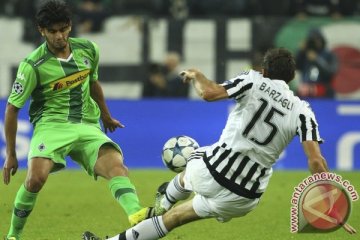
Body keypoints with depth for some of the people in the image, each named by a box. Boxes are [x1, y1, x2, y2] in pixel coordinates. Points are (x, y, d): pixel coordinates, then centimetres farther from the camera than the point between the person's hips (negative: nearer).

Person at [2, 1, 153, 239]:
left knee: (116, 165, -26)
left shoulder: (88, 50, 6)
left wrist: (106, 116, 41)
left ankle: (136, 215, -51)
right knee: (36, 177, -30)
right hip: (52, 124, -4)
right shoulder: (33, 65, -8)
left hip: (88, 127, 4)